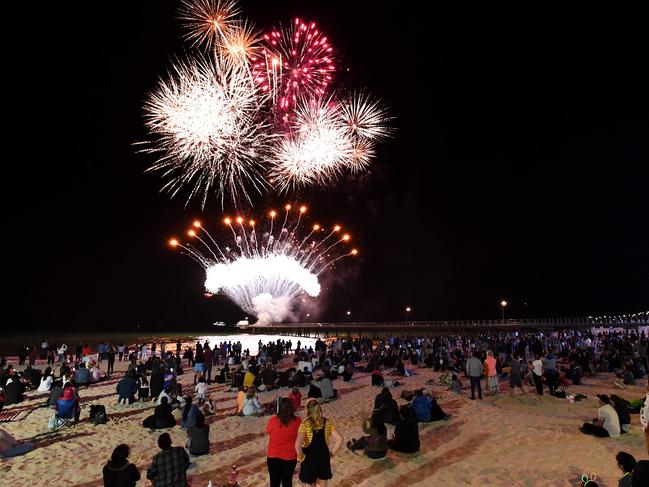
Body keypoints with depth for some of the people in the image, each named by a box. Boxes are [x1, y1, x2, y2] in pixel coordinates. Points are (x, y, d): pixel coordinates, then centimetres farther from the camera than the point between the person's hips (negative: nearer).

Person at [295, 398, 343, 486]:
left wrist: (301, 457, -11)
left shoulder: (305, 424, -19)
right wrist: (332, 453, 1)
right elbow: (339, 439, -10)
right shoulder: (328, 422, -8)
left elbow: (298, 445, -28)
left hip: (309, 458, -3)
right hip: (324, 458, 3)